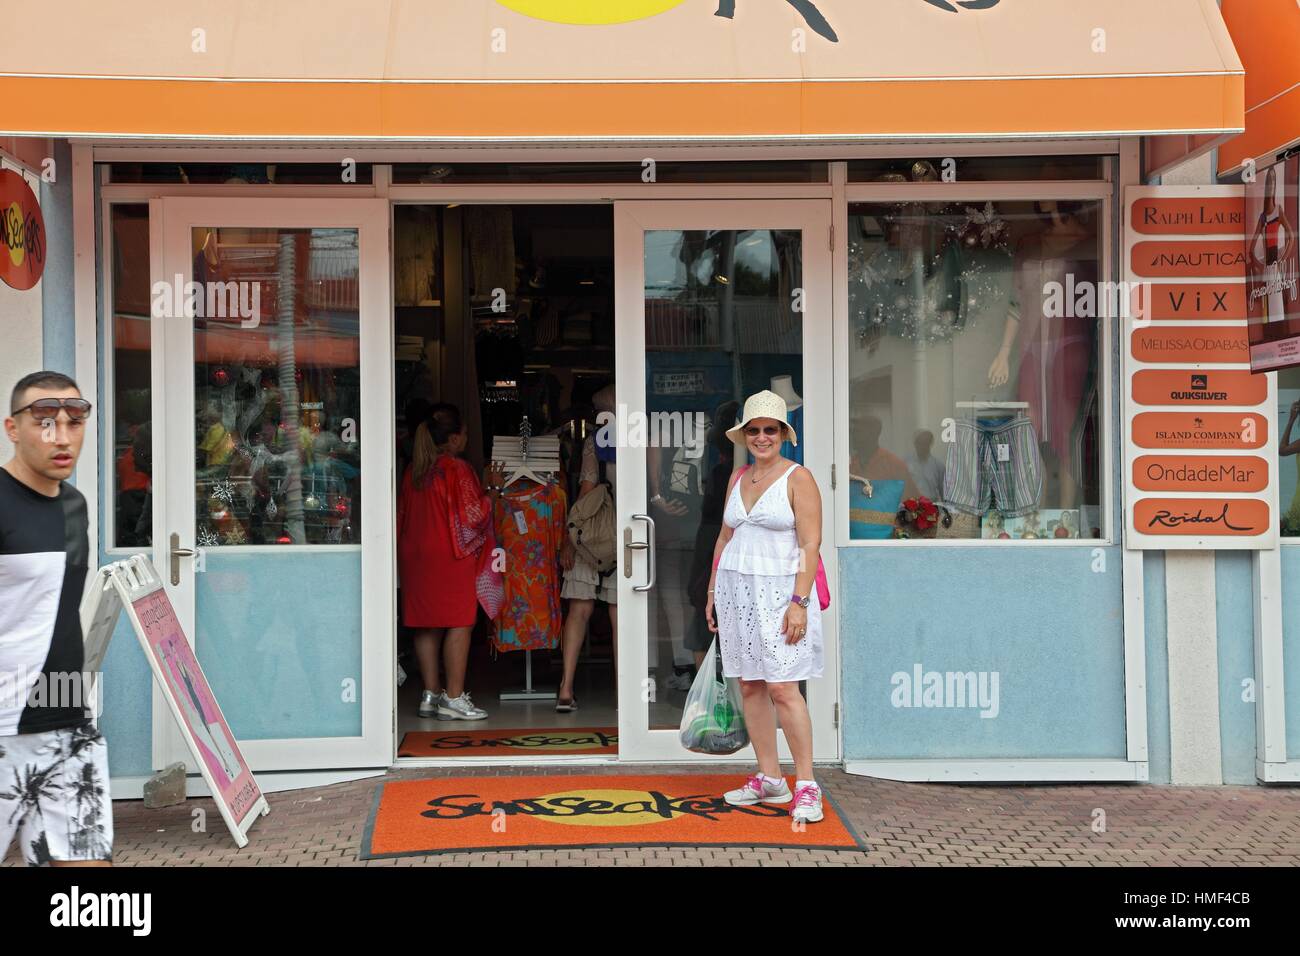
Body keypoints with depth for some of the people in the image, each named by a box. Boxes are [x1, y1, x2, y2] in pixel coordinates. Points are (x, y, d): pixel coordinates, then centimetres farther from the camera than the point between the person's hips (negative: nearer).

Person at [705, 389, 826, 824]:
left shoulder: (798, 478, -6)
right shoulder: (738, 478, 13)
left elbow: (810, 544, -12)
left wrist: (799, 602, -18)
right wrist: (713, 591, 16)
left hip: (778, 591, -6)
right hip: (735, 588, 7)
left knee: (782, 688, -12)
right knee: (750, 687, 6)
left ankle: (806, 786, -5)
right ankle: (768, 779, 14)